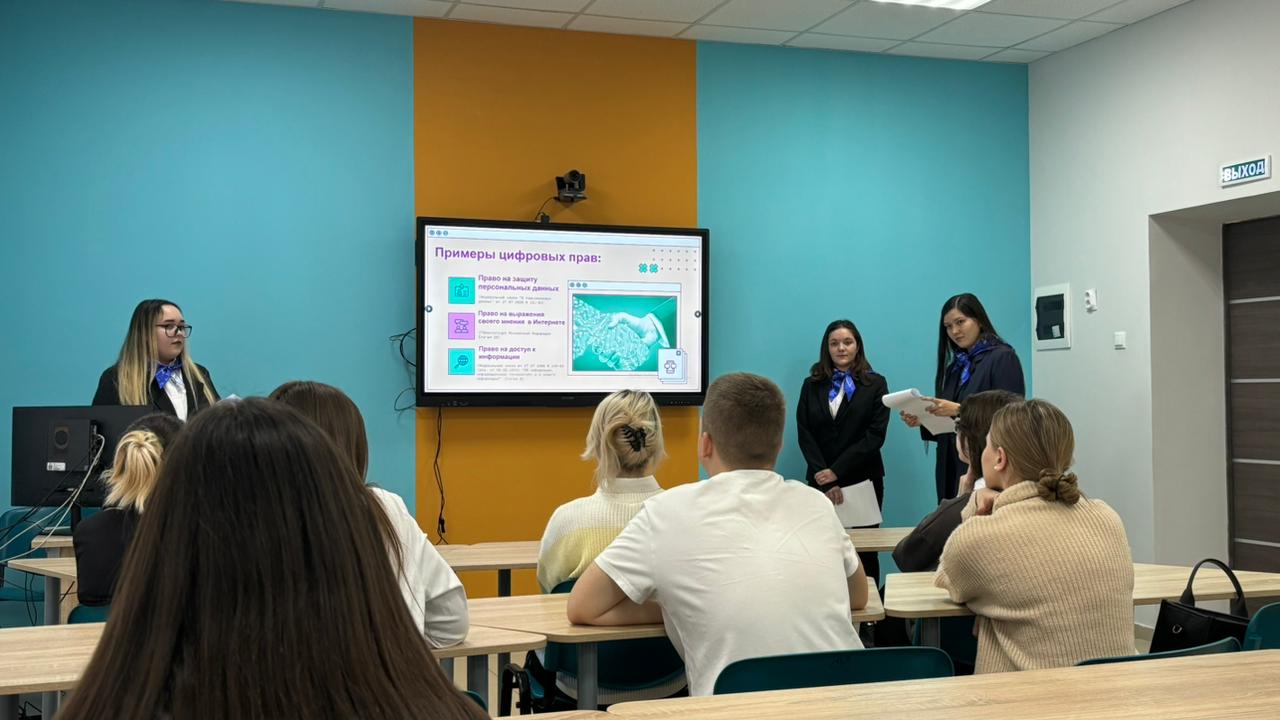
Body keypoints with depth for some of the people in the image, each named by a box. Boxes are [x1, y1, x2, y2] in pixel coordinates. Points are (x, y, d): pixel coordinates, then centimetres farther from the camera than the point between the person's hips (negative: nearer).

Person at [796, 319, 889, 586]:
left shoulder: (875, 384, 5)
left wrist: (836, 471, -11)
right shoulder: (811, 385, 10)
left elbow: (875, 435, -4)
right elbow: (804, 434, 2)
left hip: (862, 481, -1)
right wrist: (825, 481, -10)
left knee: (865, 552, 2)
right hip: (820, 481, 1)